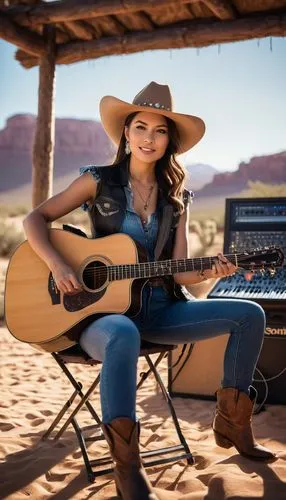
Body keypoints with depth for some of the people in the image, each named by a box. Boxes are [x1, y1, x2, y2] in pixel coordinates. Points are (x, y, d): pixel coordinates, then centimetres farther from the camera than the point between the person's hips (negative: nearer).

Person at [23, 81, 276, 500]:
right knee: (124, 335, -41)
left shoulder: (177, 197, 9)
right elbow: (35, 219, -2)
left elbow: (179, 273, 4)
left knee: (249, 314, -7)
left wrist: (210, 272, -18)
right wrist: (58, 266, -19)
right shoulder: (99, 181, 0)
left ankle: (232, 425, 7)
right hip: (99, 309, -5)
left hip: (160, 310, 5)